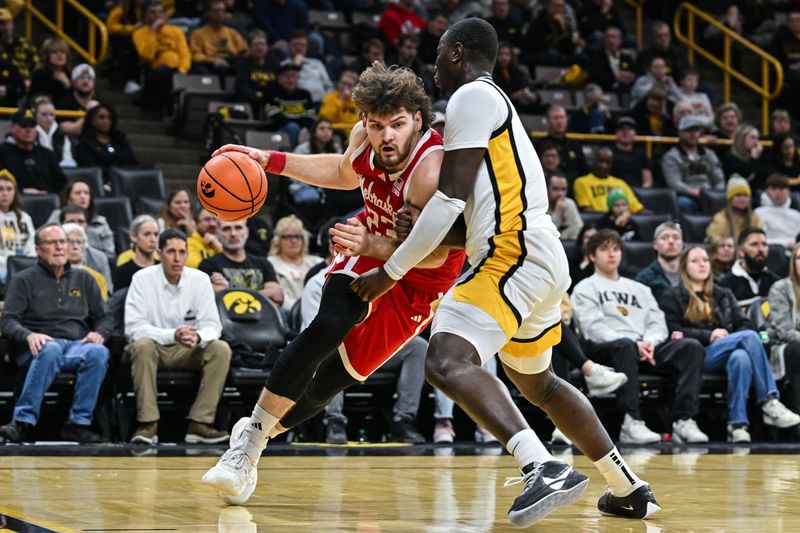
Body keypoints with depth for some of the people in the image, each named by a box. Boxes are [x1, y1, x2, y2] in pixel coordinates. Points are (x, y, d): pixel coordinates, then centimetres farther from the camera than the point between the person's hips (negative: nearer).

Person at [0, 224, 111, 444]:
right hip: (39, 348, -2)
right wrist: (29, 335, -18)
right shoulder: (24, 280, 14)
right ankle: (23, 422, -41)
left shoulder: (83, 279, 23)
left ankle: (79, 422, -30)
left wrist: (99, 333, -2)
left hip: (78, 345, 3)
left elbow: (105, 317, 23)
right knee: (51, 349, -40)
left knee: (99, 352, -34)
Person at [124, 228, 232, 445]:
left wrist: (198, 337, -32)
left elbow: (212, 325, -6)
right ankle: (148, 424, -34)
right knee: (143, 346, -36)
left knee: (221, 349, -24)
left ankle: (200, 423, -25)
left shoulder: (200, 279, -2)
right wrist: (173, 335, -33)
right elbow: (133, 328, -18)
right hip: (154, 348, -3)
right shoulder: (142, 279, -10)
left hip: (188, 352, 3)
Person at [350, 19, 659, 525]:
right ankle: (629, 489, 33)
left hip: (515, 256, -11)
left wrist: (391, 272, -11)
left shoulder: (472, 97, -7)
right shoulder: (493, 102, 23)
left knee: (447, 362, -24)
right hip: (539, 256, 11)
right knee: (536, 381, 27)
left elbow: (451, 199, -15)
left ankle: (546, 468, -37)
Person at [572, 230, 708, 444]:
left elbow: (658, 323, 17)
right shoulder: (585, 289, 13)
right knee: (625, 345, -41)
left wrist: (650, 342, -8)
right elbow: (594, 329, -4)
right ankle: (632, 423, -46)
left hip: (646, 348, 5)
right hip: (605, 350, -5)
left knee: (691, 346, -20)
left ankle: (684, 421, -32)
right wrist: (634, 343, -17)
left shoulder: (640, 289, 30)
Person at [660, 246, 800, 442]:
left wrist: (733, 339, -5)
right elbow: (673, 331, 1)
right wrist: (709, 336, -10)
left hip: (728, 354, 4)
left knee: (740, 357, -38)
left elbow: (744, 324, 19)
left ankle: (737, 424, -46)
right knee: (750, 337, -30)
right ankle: (769, 402, -38)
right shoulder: (672, 297, 16)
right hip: (696, 356, -4)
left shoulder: (724, 295, 30)